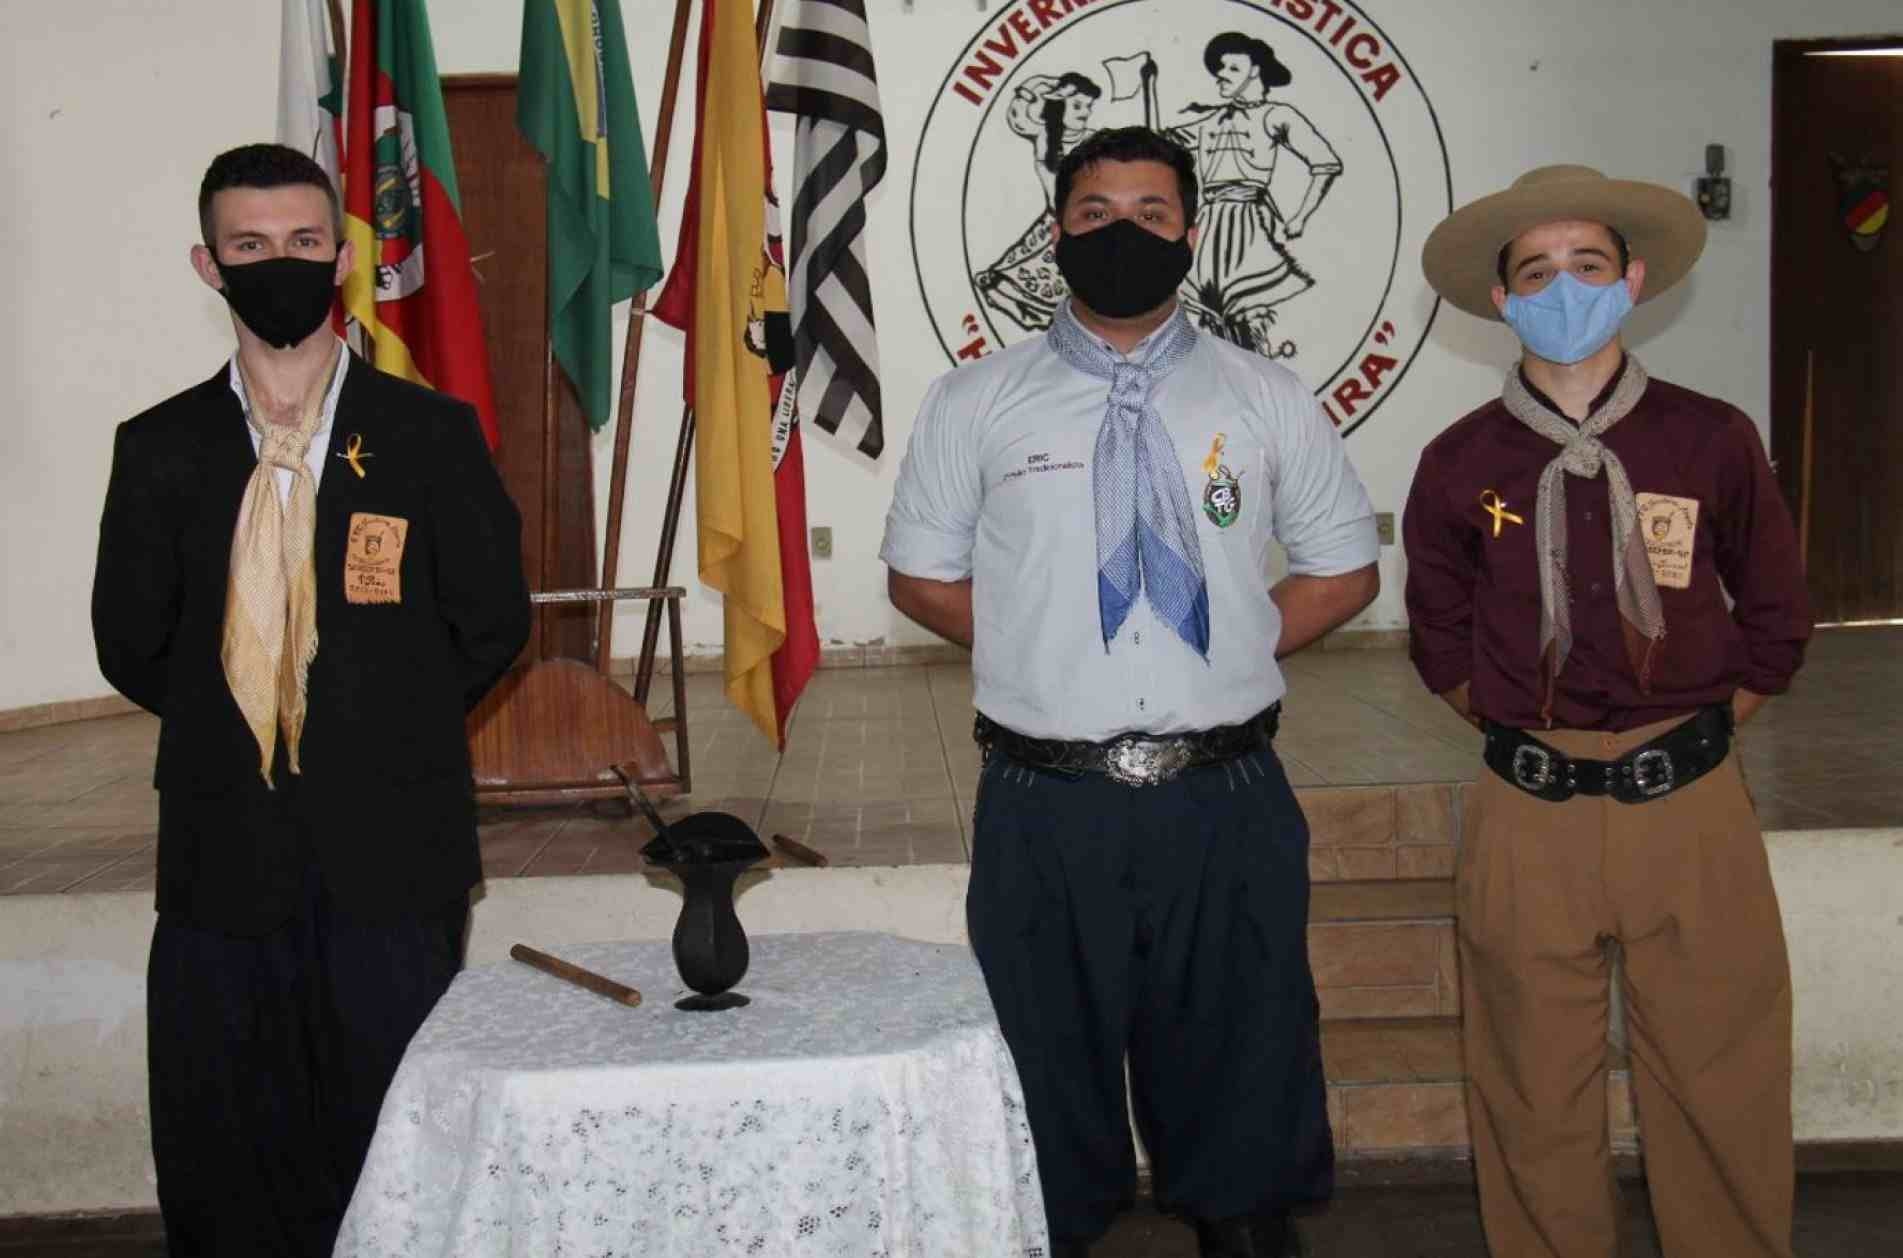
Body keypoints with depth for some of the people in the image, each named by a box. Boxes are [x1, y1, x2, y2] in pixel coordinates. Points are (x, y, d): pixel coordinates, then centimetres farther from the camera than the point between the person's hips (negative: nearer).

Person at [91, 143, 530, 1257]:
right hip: (223, 852, 2)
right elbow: (131, 646, 10)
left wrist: (388, 730, 7)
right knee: (220, 1149, 8)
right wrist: (235, 728, 10)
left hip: (392, 851, -2)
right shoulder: (162, 450, 6)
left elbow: (493, 621, 4)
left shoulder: (431, 434, 1)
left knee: (393, 1145, 6)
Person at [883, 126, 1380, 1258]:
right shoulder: (976, 403, 4)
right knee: (1050, 1056, 11)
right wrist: (1040, 651, -2)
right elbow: (922, 577, 9)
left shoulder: (1268, 400, 7)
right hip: (1045, 802, -1)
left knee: (1236, 1055, 14)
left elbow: (1346, 572, 12)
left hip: (1225, 797, 1)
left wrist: (1238, 648, 0)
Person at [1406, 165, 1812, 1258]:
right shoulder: (1462, 464, 1)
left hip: (1692, 809, 0)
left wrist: (1689, 741, 6)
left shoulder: (1714, 440, 0)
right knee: (1537, 1097, 9)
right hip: (1530, 815, 1)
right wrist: (1533, 738, 7)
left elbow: (1777, 622, 11)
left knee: (1722, 1087, 7)